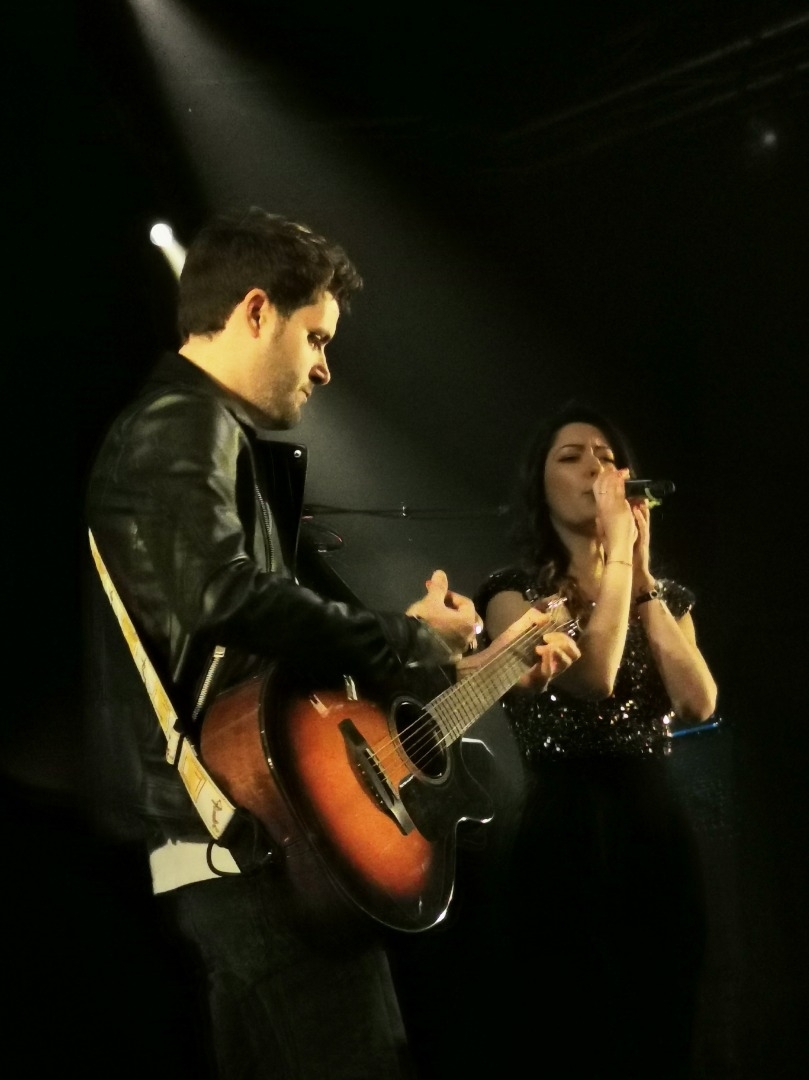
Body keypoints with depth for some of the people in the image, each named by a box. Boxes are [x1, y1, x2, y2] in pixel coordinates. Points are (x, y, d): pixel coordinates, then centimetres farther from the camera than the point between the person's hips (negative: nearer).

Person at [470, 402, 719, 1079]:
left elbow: (699, 703, -3)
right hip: (564, 828, -5)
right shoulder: (513, 591, 2)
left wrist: (642, 575, -4)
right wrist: (615, 552, -10)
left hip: (658, 823, 5)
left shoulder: (667, 594, 16)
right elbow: (590, 677, -17)